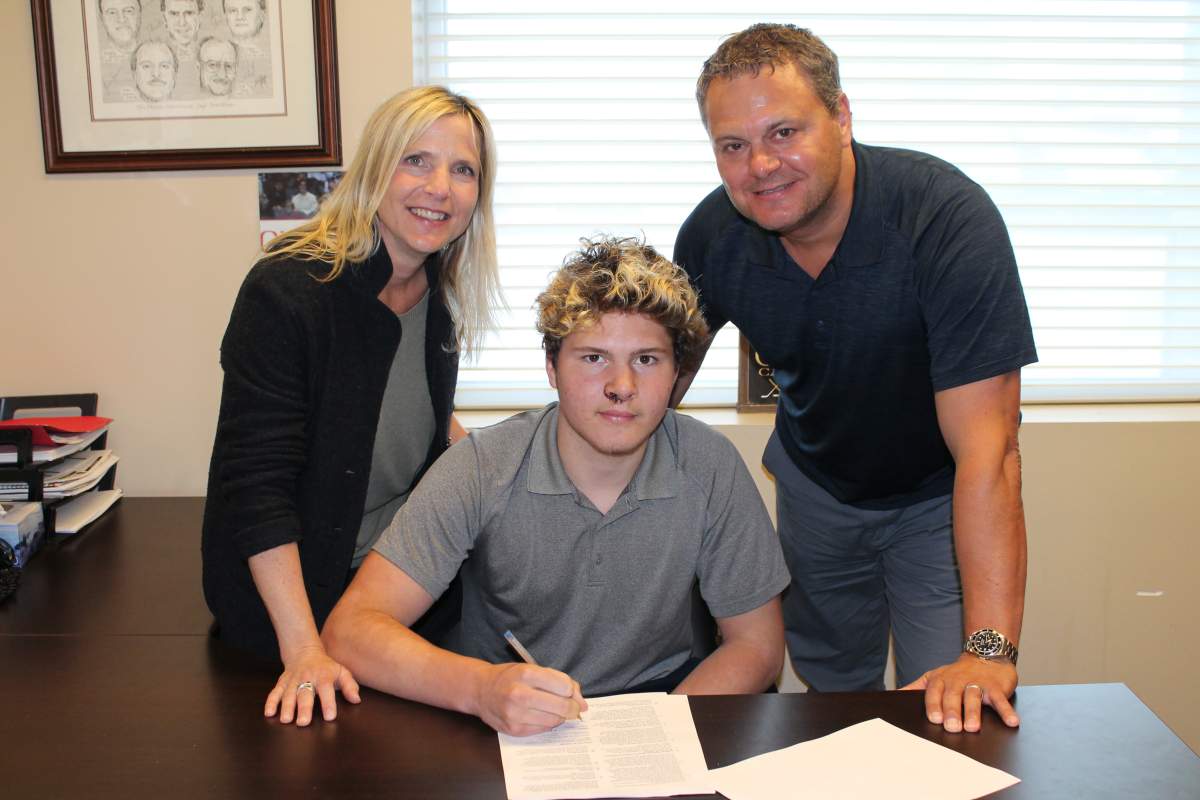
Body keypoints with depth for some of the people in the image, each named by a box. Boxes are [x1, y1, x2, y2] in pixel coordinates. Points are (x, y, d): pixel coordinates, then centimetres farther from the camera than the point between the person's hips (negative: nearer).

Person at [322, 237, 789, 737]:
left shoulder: (708, 467, -13)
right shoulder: (482, 469, -16)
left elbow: (757, 644, -5)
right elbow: (350, 629, -20)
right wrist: (480, 688, -38)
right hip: (498, 717, -1)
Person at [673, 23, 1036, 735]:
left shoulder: (949, 216, -33)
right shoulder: (713, 235, -19)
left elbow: (985, 449, -37)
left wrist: (989, 650, -41)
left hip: (935, 496, -4)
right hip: (815, 484, 4)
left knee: (953, 721, -6)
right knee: (830, 697, 19)